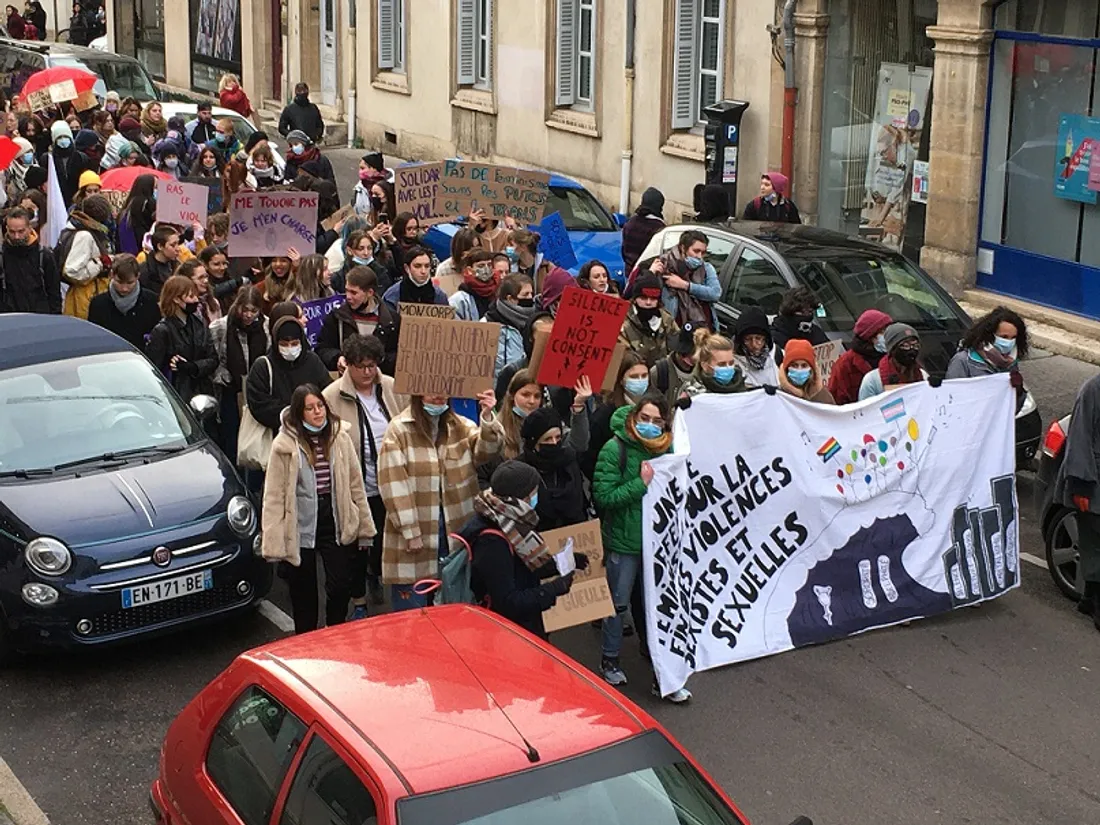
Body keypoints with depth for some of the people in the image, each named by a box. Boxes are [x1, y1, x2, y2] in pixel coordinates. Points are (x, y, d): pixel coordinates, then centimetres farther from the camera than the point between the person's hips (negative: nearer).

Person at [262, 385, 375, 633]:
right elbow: (274, 496, -9)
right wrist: (274, 544, -12)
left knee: (341, 586, -2)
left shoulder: (339, 436, 1)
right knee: (304, 594, 10)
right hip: (301, 527, -2)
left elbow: (355, 484, 6)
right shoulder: (285, 445, -9)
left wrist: (364, 526, 6)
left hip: (336, 523, 2)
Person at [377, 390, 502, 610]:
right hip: (414, 530, -4)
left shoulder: (460, 426, 8)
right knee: (411, 613, 1)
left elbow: (485, 450, -9)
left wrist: (487, 417, -27)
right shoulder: (399, 430, -7)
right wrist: (410, 531, -15)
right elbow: (394, 486, -11)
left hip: (454, 527, 4)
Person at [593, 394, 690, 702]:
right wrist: (641, 484, -23)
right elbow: (603, 496, -17)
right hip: (623, 541, -4)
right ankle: (610, 662, 31)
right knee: (618, 603, 11)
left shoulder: (668, 448, 2)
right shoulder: (615, 449, -13)